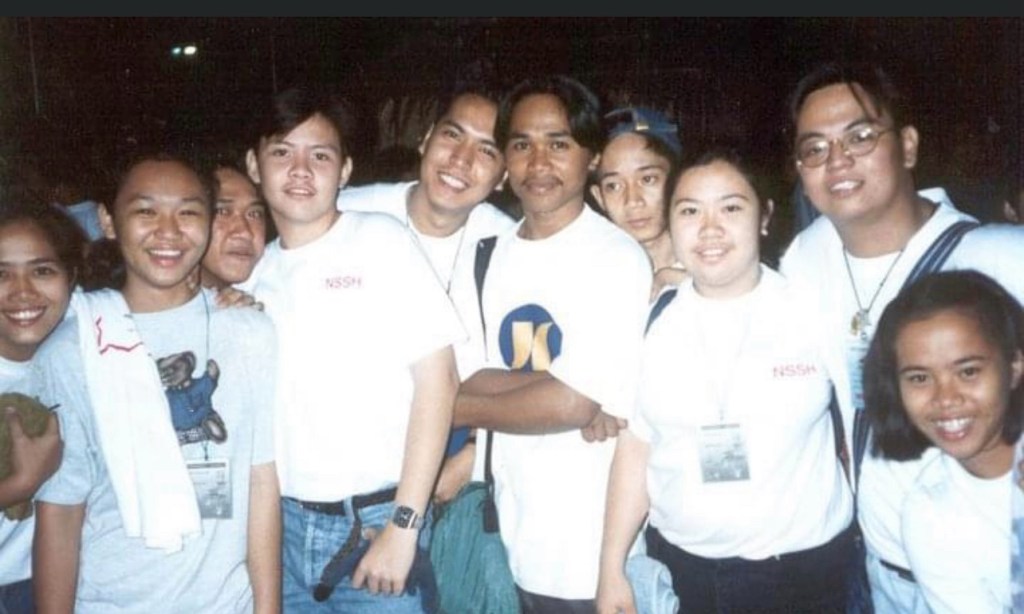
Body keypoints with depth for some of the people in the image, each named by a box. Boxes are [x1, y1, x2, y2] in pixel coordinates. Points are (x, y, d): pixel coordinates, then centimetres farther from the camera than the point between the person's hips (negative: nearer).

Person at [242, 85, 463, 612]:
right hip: (284, 526, 4)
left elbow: (437, 380, -9)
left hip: (375, 521, -4)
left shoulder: (382, 241, -6)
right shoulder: (255, 272, 7)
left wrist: (404, 526, -12)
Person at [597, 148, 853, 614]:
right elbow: (636, 444, 2)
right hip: (679, 565, 2)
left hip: (803, 566, -2)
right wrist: (611, 568, 1)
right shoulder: (655, 320, -2)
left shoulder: (813, 307, -8)